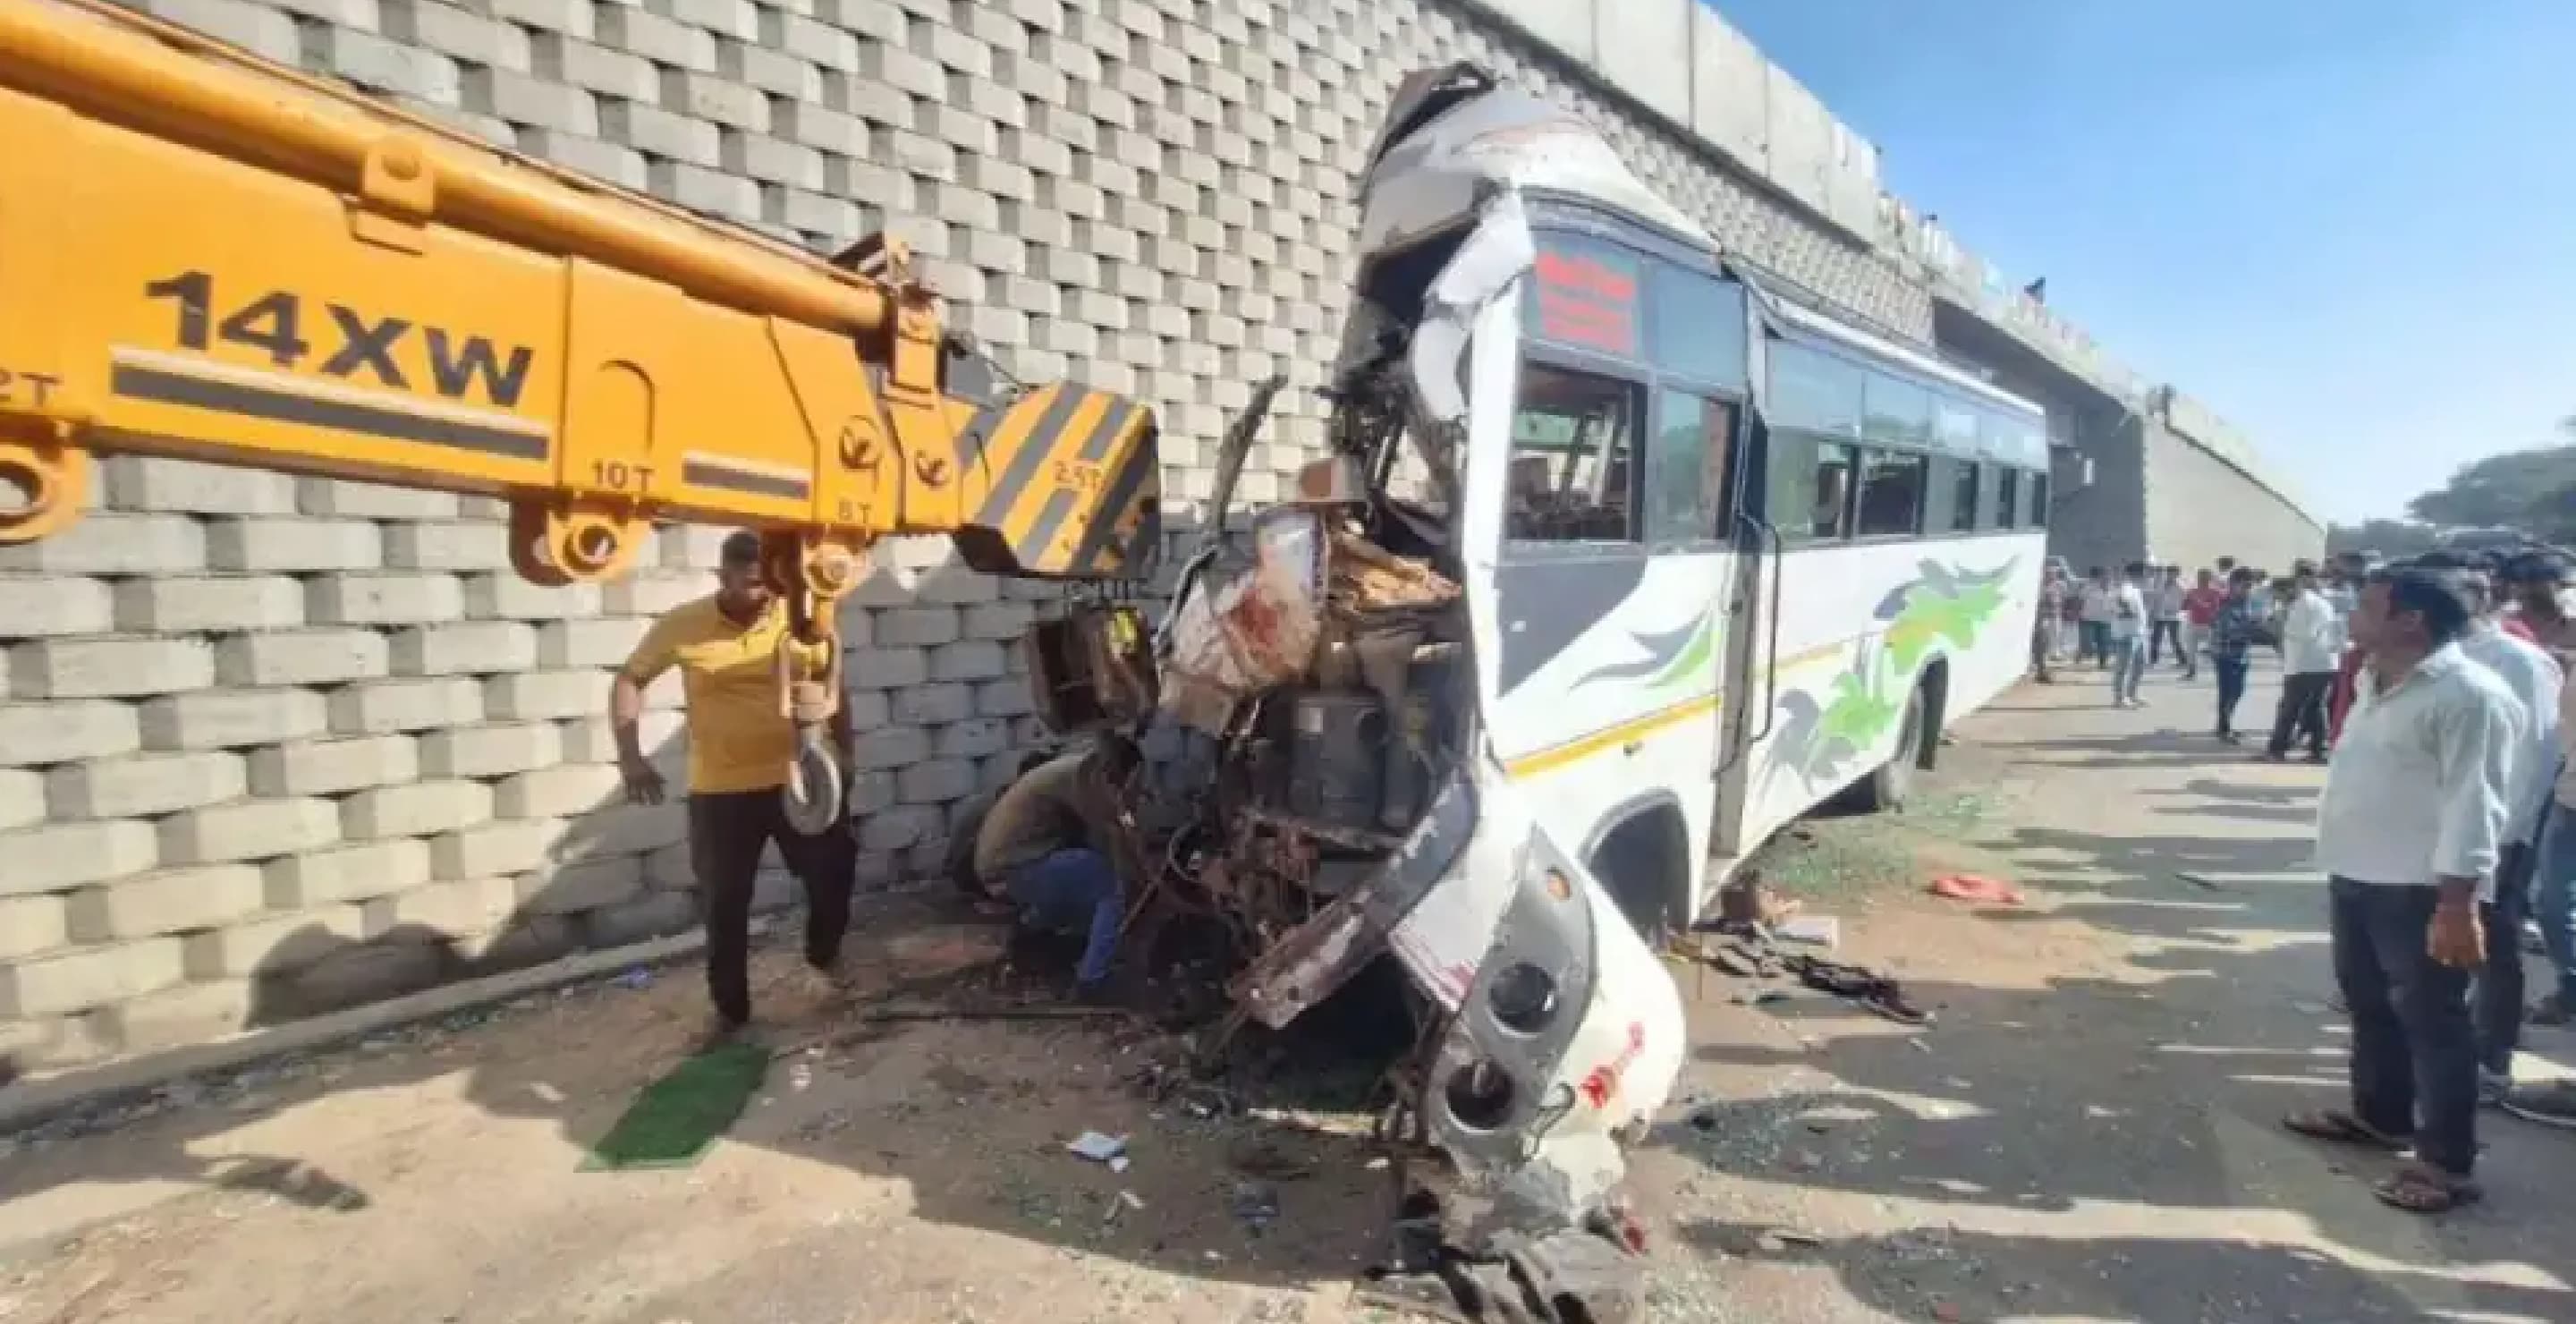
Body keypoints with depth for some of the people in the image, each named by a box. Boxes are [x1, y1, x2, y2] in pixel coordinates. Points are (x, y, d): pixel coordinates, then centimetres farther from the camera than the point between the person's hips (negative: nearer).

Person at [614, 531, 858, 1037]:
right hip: (719, 791, 0)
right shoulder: (683, 625, -8)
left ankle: (823, 953, 34)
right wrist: (630, 755, -8)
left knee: (834, 867, 3)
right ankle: (731, 1010, 25)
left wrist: (845, 753, 7)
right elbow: (629, 679, 3)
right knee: (723, 906, 8)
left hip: (795, 780, 1)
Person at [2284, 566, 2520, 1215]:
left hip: (2419, 891, -9)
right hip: (2357, 879, 9)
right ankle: (2379, 1115, 37)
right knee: (2370, 1007, 21)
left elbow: (2473, 805, -21)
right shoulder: (2378, 684, 12)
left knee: (2431, 1023, 2)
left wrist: (2456, 903, -23)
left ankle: (2447, 1163, 13)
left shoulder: (2468, 694, -17)